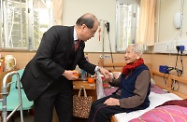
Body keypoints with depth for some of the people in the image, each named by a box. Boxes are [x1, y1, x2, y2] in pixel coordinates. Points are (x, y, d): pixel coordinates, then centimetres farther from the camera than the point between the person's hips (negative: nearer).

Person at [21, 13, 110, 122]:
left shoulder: (81, 42, 0)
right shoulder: (56, 32, -22)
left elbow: (82, 62, 14)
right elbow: (41, 59, -27)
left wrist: (98, 69, 1)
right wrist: (63, 73, -24)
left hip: (63, 83, 7)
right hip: (44, 82, -6)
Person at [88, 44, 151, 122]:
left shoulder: (143, 71, -20)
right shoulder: (128, 67, 5)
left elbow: (140, 98, -24)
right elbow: (119, 83, 17)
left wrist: (118, 102, -28)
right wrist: (110, 80, -6)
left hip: (135, 103, -8)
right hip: (121, 95, 8)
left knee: (101, 109, -21)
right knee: (95, 104, -8)